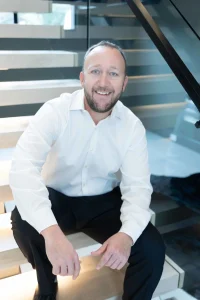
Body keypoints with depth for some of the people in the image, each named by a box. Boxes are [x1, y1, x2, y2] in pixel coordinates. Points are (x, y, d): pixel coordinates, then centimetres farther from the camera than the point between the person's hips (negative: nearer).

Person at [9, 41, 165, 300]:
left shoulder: (132, 126, -11)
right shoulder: (55, 111, -20)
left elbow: (138, 187, -15)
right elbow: (22, 168, -34)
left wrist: (127, 234, -37)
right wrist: (51, 231, -50)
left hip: (104, 202, 2)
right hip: (58, 198, -1)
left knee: (153, 249, -19)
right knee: (23, 221, -31)